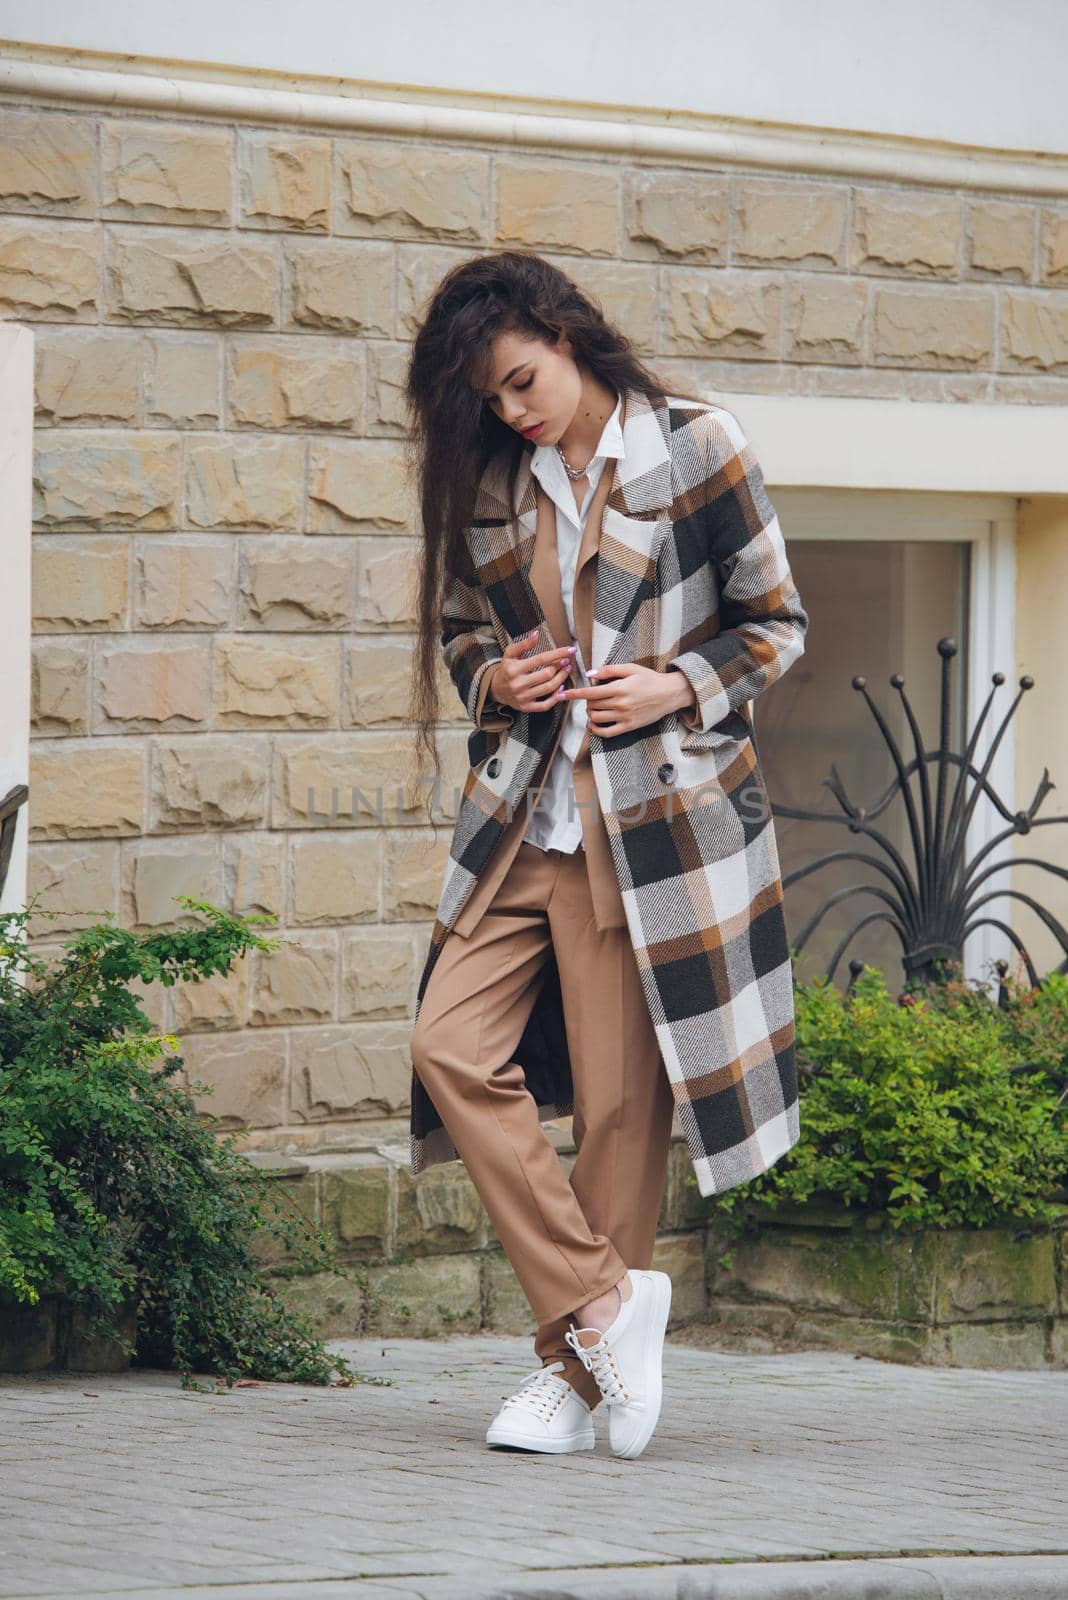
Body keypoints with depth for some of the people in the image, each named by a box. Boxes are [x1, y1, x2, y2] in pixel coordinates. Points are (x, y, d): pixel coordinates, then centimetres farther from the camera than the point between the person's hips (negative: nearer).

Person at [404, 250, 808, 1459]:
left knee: (620, 1095, -2)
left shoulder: (694, 446, -3)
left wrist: (678, 687, -14)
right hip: (524, 812, 5)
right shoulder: (488, 477, 9)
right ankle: (603, 1302, -5)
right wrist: (494, 677, 0)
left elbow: (775, 624, 2)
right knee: (452, 1046, -10)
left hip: (656, 809, -5)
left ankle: (578, 1364, 9)